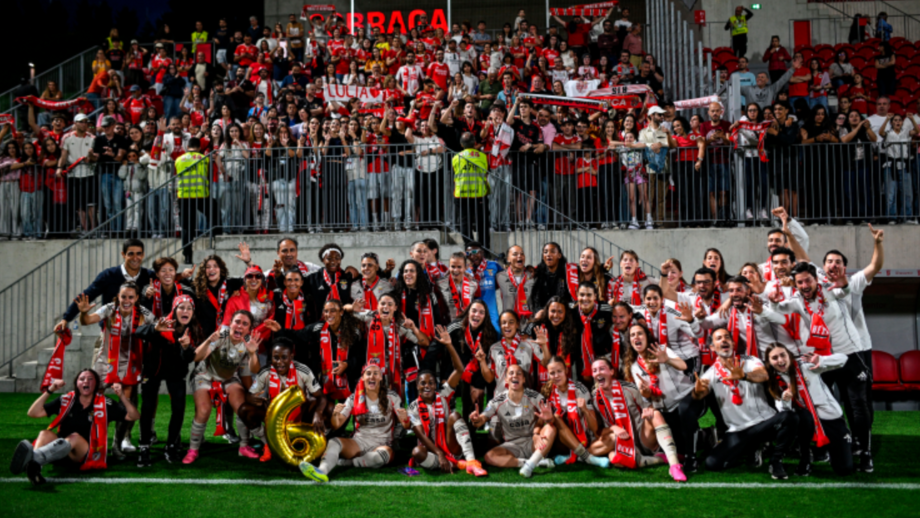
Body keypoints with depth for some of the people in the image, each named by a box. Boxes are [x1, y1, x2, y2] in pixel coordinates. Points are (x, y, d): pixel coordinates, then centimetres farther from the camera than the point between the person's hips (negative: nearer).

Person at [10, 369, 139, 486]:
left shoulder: (105, 404, 9)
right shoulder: (66, 400, 12)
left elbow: (134, 416, 3)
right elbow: (33, 413, 7)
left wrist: (122, 396, -11)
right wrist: (49, 391, -3)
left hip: (88, 456, -3)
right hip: (61, 454, 3)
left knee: (75, 437, -33)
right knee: (45, 434, -25)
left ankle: (35, 457, -64)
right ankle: (33, 466, -59)